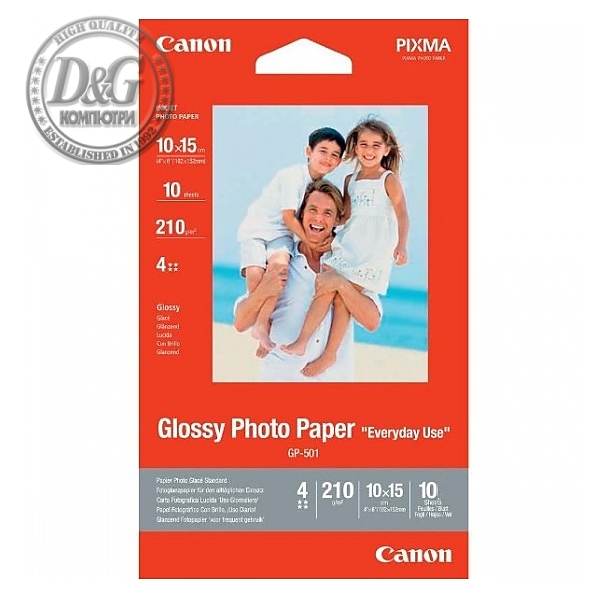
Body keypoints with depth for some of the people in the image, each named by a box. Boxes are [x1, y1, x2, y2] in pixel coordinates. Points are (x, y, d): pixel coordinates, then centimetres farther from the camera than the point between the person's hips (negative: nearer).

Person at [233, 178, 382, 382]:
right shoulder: (278, 262, -5)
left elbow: (372, 322, -13)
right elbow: (240, 323, -8)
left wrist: (342, 284, -26)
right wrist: (262, 291, -27)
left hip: (335, 374, 1)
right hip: (280, 374, -1)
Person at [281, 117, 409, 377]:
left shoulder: (389, 180, -1)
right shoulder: (350, 180, 15)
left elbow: (402, 214, -10)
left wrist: (401, 246, -22)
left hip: (375, 249, -5)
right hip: (348, 243, 5)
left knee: (344, 296, -9)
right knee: (326, 289, -8)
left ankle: (329, 354, 0)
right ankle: (301, 342, -6)